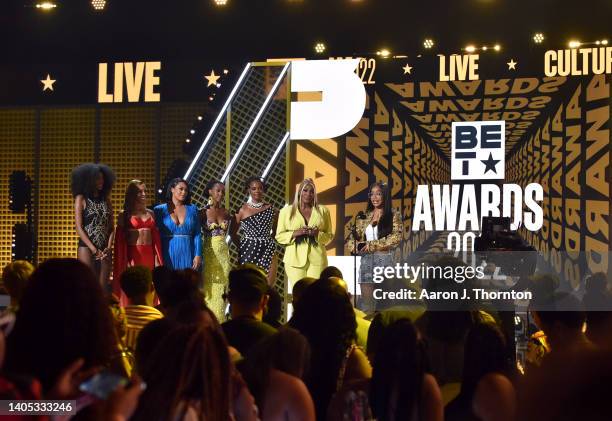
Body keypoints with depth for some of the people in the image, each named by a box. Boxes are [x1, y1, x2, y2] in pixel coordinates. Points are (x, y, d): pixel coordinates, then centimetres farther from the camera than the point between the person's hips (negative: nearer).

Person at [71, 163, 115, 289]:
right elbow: (79, 228, -5)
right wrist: (94, 250, -12)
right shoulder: (81, 199, 0)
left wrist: (109, 247, -6)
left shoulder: (106, 200, 13)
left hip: (104, 250, 4)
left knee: (103, 287, 1)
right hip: (87, 248, -4)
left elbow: (111, 227, 11)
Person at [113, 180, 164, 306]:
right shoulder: (124, 215, 3)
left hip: (149, 255, 4)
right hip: (133, 255, -4)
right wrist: (124, 262, -10)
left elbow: (156, 238, 12)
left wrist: (158, 260, 5)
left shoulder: (150, 213, 14)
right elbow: (120, 240, -2)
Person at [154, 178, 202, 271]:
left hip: (188, 256, 1)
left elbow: (197, 235, 5)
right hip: (168, 256, -1)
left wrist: (198, 255, -5)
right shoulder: (160, 210, 4)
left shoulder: (192, 209, 10)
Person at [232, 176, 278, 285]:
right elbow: (233, 233, 8)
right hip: (248, 251, -2)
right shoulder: (243, 210, 3)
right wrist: (241, 246, -1)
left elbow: (276, 231, 19)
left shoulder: (270, 209, 8)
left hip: (267, 251, 2)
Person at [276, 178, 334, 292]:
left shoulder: (322, 211, 13)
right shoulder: (286, 211, 11)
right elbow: (279, 236, 8)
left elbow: (329, 236, 14)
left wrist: (318, 234, -8)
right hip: (295, 258, 0)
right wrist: (294, 233, -9)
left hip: (317, 258, 0)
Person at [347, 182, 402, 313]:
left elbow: (396, 237, -12)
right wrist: (354, 245, -8)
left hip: (384, 259, -4)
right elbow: (355, 236, 16)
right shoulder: (365, 217, 15)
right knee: (366, 303, 1)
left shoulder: (393, 216, 1)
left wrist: (372, 245, -14)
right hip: (366, 260, 4)